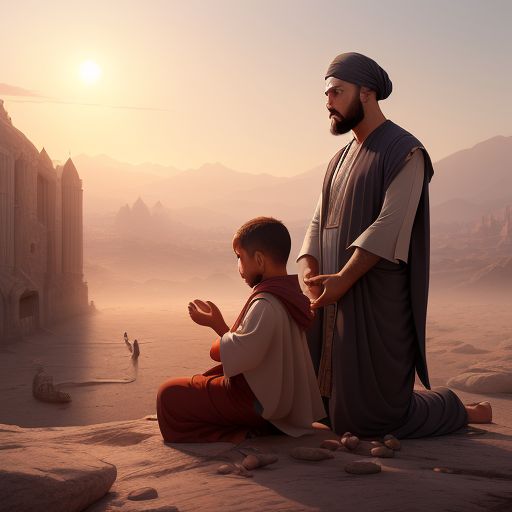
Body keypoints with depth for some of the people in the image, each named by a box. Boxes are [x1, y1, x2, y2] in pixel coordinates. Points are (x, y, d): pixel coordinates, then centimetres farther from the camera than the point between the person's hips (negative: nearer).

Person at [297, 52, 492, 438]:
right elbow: (319, 224, 10)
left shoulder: (405, 152, -9)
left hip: (375, 303, -8)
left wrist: (342, 279, -23)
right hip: (332, 300, 8)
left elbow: (389, 227, -19)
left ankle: (460, 411, 21)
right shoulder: (342, 159, 16)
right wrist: (308, 270, -8)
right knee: (320, 409, 14)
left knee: (371, 419, -4)